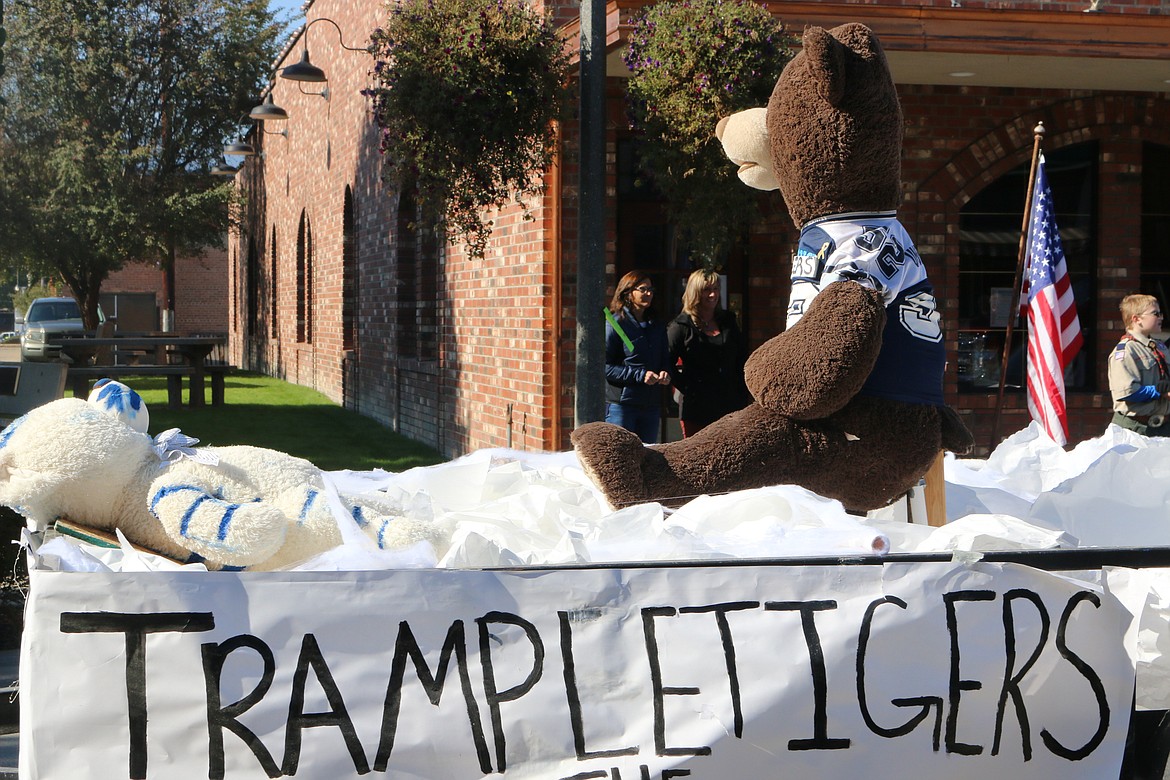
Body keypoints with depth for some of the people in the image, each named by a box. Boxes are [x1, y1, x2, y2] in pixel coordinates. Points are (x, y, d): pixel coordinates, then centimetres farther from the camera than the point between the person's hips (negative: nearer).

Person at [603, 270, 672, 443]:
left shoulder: (657, 327, 15)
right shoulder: (615, 324, -4)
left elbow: (665, 360, 22)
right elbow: (605, 366, -10)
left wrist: (665, 373, -2)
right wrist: (640, 375, -17)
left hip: (651, 406, 6)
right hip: (620, 405, -6)